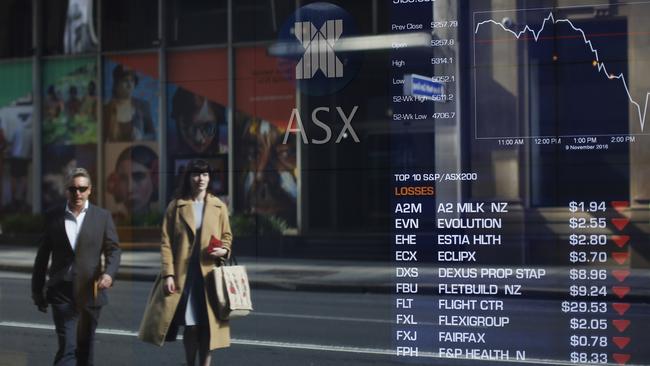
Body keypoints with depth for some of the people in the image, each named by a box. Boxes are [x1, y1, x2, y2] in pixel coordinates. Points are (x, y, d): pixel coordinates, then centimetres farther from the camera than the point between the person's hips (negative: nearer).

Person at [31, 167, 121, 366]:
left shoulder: (102, 217, 4)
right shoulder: (54, 217, 5)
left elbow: (113, 249, 3)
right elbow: (42, 256, 9)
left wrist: (109, 273, -17)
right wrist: (37, 290, 10)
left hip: (90, 291, 1)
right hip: (62, 292, -1)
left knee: (85, 346, 13)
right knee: (67, 347, -10)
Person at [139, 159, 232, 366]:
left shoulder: (219, 206, 8)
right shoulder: (176, 206, 3)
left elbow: (227, 236, 15)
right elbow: (166, 242, 0)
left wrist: (224, 250, -8)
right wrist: (168, 273, -8)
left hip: (209, 274, 1)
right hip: (183, 274, -1)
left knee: (207, 325, 0)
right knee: (190, 325, 2)